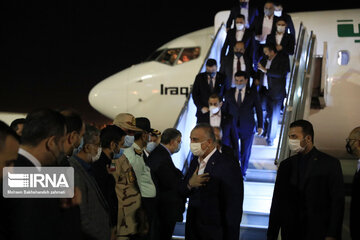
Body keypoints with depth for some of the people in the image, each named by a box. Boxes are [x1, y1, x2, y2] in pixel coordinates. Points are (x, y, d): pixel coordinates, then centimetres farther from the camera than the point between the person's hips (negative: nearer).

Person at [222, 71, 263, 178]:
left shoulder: (253, 93, -4)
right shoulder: (229, 93, 0)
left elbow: (259, 110, 1)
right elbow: (225, 110, 7)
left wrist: (260, 126, -1)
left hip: (247, 128, 0)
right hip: (232, 127, 0)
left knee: (245, 152, 12)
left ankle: (243, 172, 33)